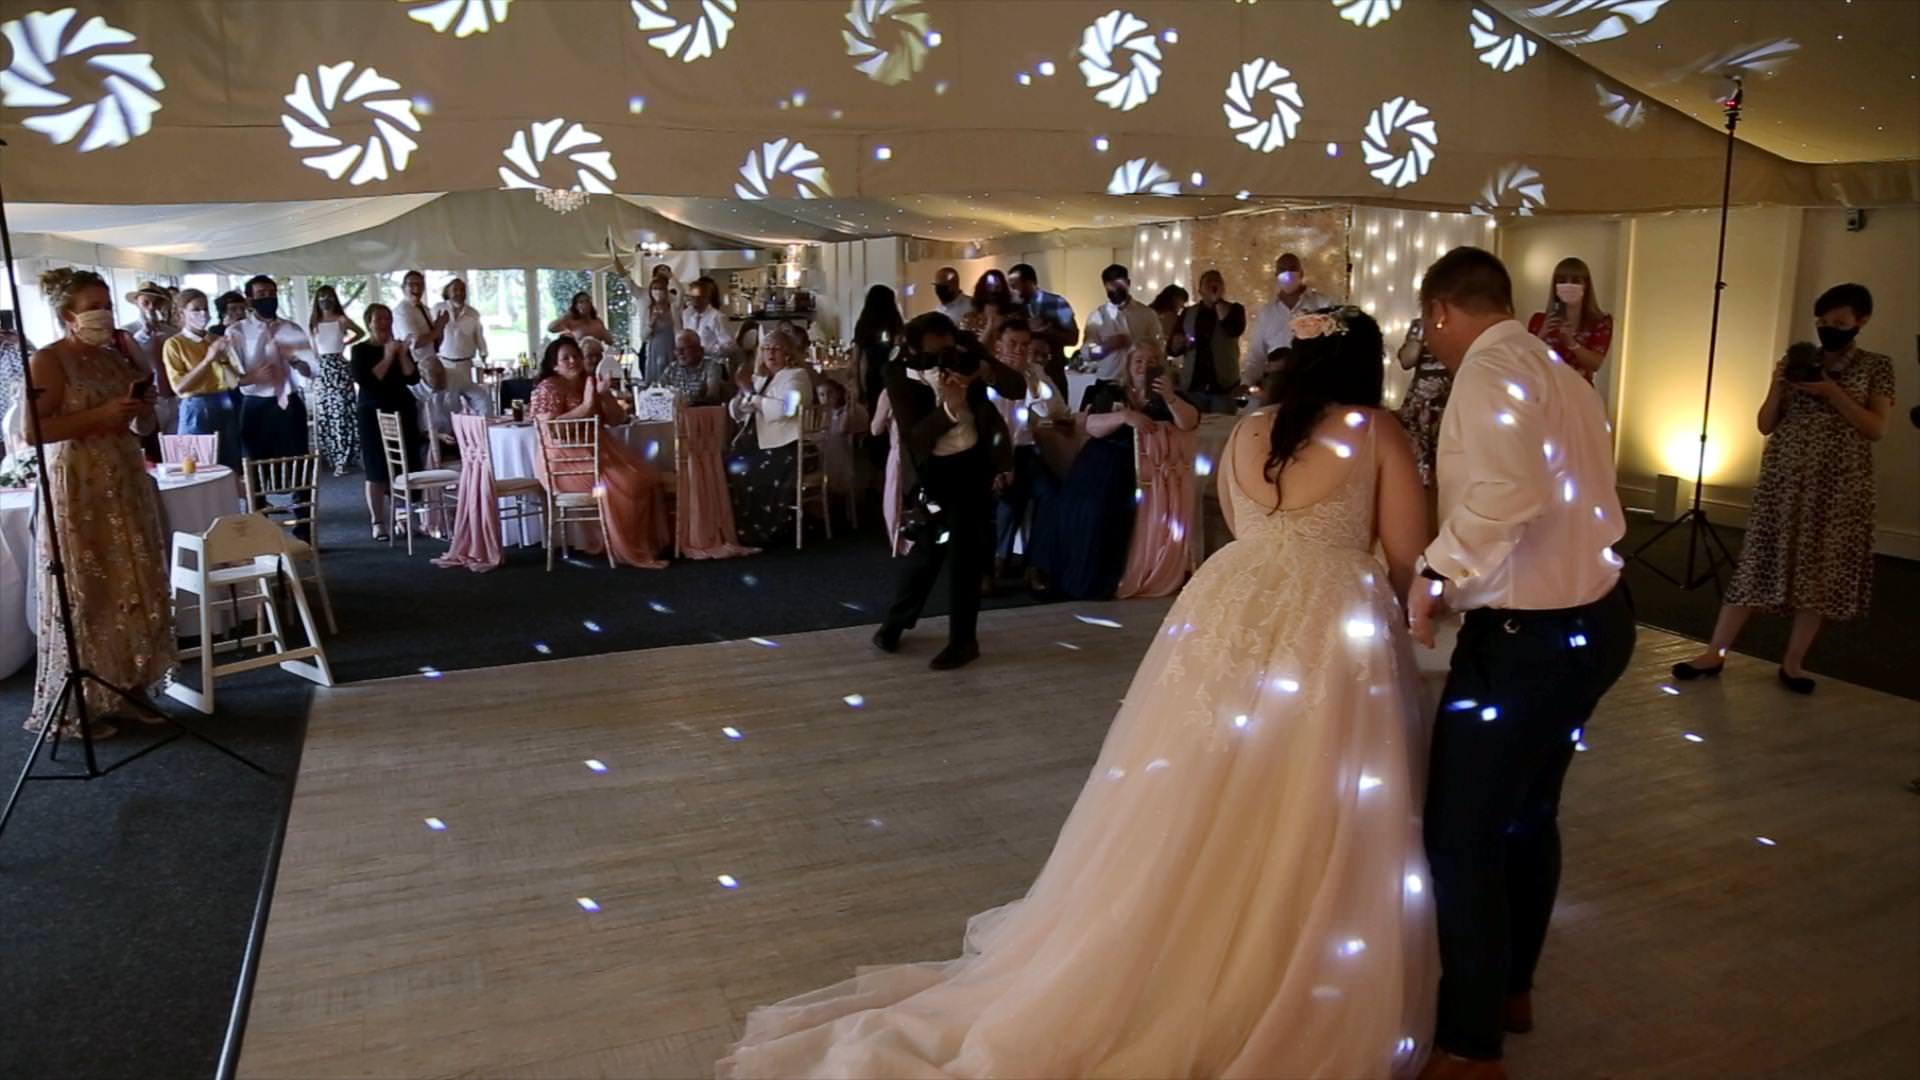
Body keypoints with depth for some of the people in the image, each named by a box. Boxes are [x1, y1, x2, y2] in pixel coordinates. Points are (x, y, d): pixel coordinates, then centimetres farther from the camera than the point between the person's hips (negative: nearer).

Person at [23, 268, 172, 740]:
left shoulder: (117, 358, 12)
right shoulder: (48, 361, -8)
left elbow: (144, 428, 20)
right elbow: (32, 430, -18)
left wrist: (142, 405, -1)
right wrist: (100, 416, -21)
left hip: (127, 486, 7)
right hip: (77, 492, -7)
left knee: (134, 592, 9)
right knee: (85, 598, -2)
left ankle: (130, 691, 18)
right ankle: (77, 707, 8)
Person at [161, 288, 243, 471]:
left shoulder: (216, 340, 10)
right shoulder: (174, 344, -2)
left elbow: (234, 382, 7)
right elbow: (179, 387, -12)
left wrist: (223, 359, -10)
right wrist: (207, 360, -17)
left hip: (225, 407, 4)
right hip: (196, 409, -4)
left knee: (232, 468, 6)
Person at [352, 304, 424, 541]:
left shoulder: (400, 347, 11)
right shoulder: (360, 350, -1)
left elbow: (413, 378, 2)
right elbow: (365, 381, -15)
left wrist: (403, 356, -11)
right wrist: (387, 358, -16)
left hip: (403, 410, 4)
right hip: (373, 413, -4)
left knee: (404, 467, 0)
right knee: (377, 470, -4)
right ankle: (378, 522, 1)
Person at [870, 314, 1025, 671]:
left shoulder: (965, 349, -12)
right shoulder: (899, 374, -17)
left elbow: (1019, 388, -11)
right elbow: (913, 437, -22)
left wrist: (986, 371, -31)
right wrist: (950, 408, -37)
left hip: (974, 463, 1)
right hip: (933, 469, -1)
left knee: (965, 551, 3)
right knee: (926, 548, 8)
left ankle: (962, 639, 17)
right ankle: (895, 622, 32)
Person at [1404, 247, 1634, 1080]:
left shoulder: (1489, 366, -16)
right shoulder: (1557, 373, 13)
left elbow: (1505, 494, -32)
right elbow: (1556, 499, 10)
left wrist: (1438, 573, -21)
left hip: (1525, 635, -10)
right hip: (1592, 615, 10)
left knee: (1461, 837, -1)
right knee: (1527, 814, 23)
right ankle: (1511, 989, 40)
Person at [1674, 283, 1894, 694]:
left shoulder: (1876, 367, 3)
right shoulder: (1797, 360, 7)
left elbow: (1876, 429, -8)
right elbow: (1765, 425, 5)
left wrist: (1832, 393, -17)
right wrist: (1779, 386, -11)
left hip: (1839, 485, -1)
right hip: (1784, 479, 1)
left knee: (1822, 571, 3)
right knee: (1758, 563, -1)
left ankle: (1793, 662, 12)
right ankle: (1714, 653, 1)